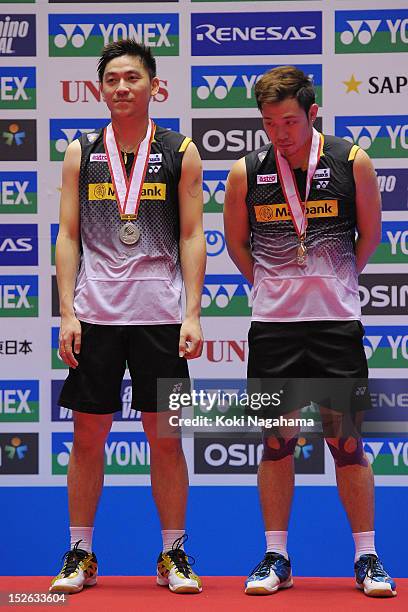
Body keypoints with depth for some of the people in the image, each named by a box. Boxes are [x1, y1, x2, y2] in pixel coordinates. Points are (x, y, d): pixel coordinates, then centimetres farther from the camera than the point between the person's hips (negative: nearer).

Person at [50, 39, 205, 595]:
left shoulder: (180, 153, 4)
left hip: (159, 314, -1)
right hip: (95, 314, 1)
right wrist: (68, 313, -3)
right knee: (88, 436, 4)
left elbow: (192, 237, 2)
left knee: (165, 437, 3)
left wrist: (193, 314, -7)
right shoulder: (81, 153, 7)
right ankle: (80, 555, 14)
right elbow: (68, 237, 6)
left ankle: (173, 555, 13)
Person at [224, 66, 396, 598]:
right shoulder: (246, 172, 0)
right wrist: (272, 288, 11)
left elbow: (370, 233, 10)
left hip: (337, 322, -1)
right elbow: (236, 242, 14)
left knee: (348, 441, 1)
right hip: (272, 325, 1)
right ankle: (276, 558, 15)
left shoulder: (352, 162, -3)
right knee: (277, 442, 5)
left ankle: (367, 558, 10)